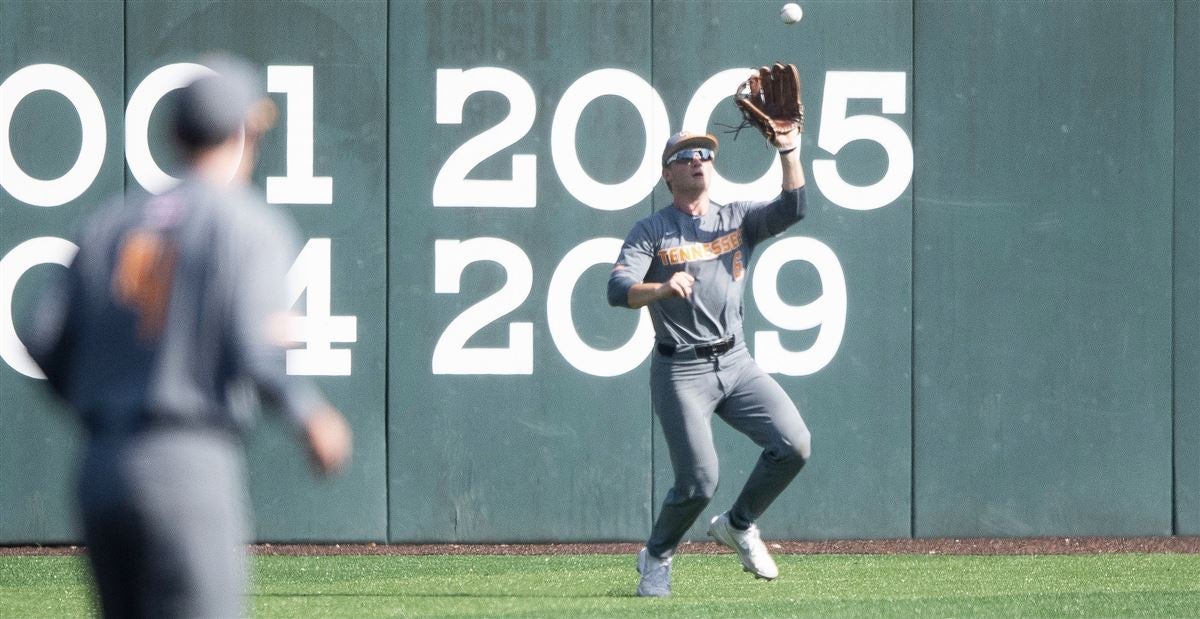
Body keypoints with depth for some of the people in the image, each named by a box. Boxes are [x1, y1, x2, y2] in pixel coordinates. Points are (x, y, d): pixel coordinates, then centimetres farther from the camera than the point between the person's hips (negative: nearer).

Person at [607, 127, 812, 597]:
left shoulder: (738, 219, 9)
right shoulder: (651, 232, -2)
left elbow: (792, 209, -8)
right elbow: (618, 290, -16)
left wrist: (788, 151, -19)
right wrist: (662, 287, -35)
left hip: (736, 363, 4)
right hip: (681, 371, -4)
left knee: (793, 444, -12)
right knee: (699, 480, -12)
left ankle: (738, 526, 12)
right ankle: (656, 559, 16)